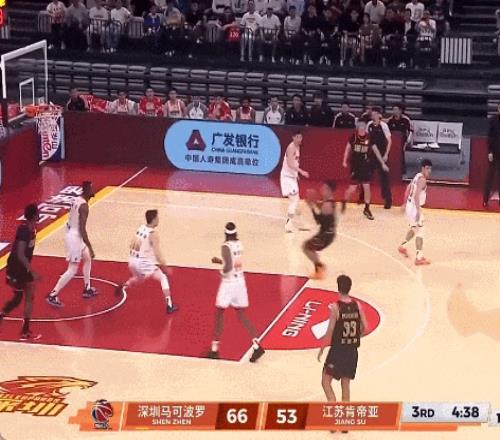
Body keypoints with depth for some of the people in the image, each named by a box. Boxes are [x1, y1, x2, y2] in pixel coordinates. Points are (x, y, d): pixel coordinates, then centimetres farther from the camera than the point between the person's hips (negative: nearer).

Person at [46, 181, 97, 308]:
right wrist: (90, 248, -24)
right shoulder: (84, 205, -22)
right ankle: (53, 296, -4)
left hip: (71, 234, 10)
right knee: (72, 270, -4)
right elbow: (82, 229, -26)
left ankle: (87, 289, 34)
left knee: (87, 259, 26)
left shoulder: (77, 200, 7)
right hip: (75, 237, -10)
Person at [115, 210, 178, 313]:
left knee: (138, 278, 40)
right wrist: (165, 267, -12)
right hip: (143, 263, -7)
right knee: (163, 278, 5)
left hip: (133, 261, 7)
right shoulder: (153, 234, -16)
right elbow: (158, 254, -20)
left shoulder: (140, 228, 6)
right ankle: (169, 306, 0)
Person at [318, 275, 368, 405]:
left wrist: (321, 349, -3)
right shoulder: (357, 306, 0)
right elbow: (365, 328, 3)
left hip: (337, 349, -5)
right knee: (346, 383, 14)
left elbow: (330, 331, -13)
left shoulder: (335, 307, -13)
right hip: (352, 350, 5)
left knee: (326, 381, 3)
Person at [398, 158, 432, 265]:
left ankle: (403, 246, 39)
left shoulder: (417, 177, 12)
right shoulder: (422, 180, -17)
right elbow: (416, 195, -27)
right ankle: (419, 258, -10)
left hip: (409, 205, 10)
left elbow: (408, 189, 23)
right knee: (419, 232, -7)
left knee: (414, 228, 30)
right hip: (414, 207, -10)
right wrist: (418, 210, -32)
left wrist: (405, 203, 33)